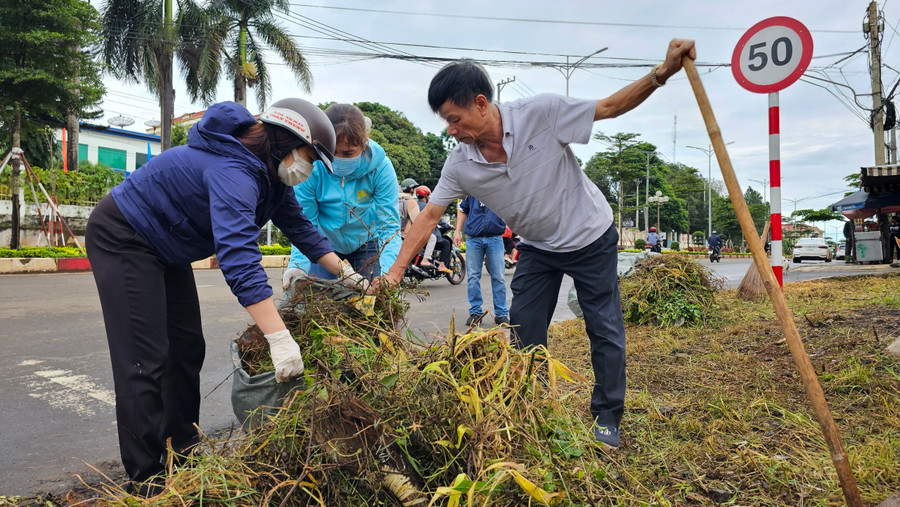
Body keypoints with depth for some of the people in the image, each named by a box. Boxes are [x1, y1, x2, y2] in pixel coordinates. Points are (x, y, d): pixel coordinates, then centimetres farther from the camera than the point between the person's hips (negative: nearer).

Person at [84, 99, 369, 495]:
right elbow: (238, 256, -48)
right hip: (122, 238, -10)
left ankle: (181, 454, 21)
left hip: (164, 248, 10)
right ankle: (145, 481, -1)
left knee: (187, 348, 10)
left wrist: (348, 274, 3)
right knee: (146, 359, -11)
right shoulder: (234, 171, -35)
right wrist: (279, 338, -53)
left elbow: (299, 227, 5)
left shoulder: (270, 174, -4)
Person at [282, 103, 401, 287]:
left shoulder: (380, 166, -26)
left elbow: (389, 224, -25)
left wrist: (386, 271, -39)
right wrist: (298, 264, -35)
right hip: (325, 243, 1)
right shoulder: (311, 168, -26)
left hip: (367, 243, 0)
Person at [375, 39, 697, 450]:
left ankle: (607, 419, 22)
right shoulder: (460, 164, -15)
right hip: (537, 247, 4)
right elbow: (429, 215, -9)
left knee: (605, 330, 4)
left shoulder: (541, 113, -26)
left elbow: (609, 107, -18)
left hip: (591, 237, -3)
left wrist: (661, 73, -31)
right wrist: (396, 269, -13)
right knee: (524, 330, 5)